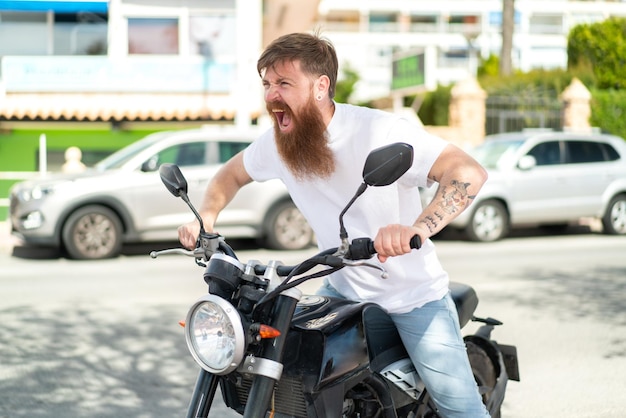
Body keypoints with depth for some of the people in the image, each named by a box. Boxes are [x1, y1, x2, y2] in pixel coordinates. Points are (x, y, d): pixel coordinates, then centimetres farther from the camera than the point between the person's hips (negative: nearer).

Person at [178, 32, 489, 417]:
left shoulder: (379, 130, -24)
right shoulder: (277, 143, -5)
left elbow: (470, 172, -34)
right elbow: (232, 174, 16)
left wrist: (418, 229, -52)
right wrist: (206, 219, -5)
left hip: (415, 295, -5)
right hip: (342, 291, 5)